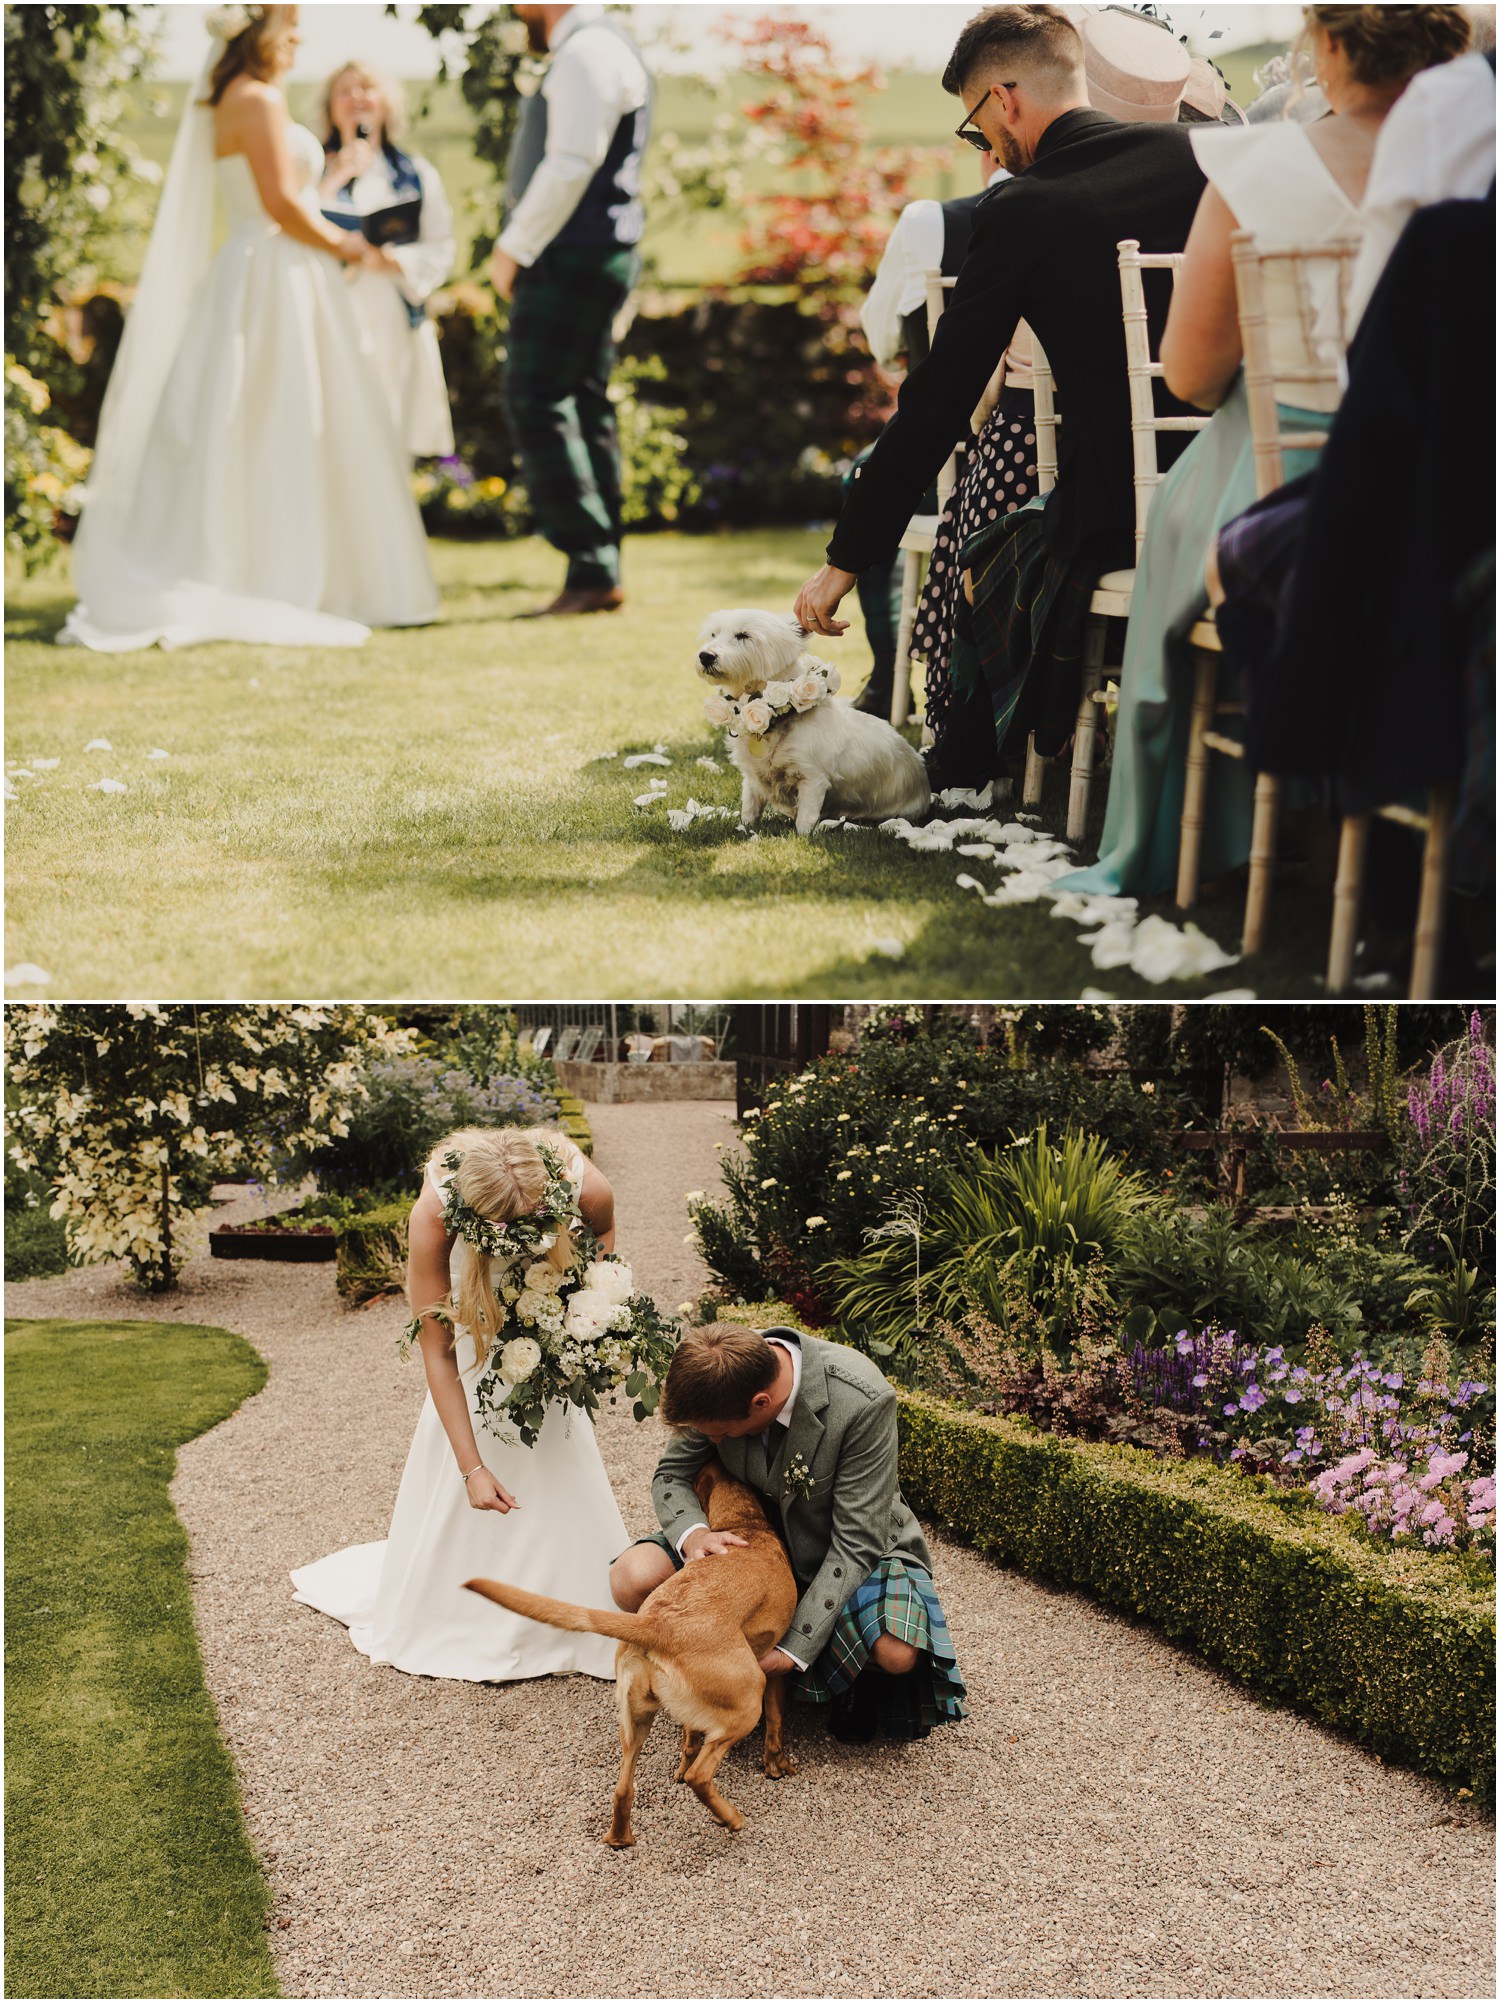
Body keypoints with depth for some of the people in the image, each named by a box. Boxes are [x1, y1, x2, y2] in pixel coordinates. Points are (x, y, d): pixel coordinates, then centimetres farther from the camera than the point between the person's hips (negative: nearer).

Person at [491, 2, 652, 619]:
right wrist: (521, 246, 15)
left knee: (536, 405, -12)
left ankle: (591, 570, -14)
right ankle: (601, 574, 13)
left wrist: (513, 247, -13)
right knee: (585, 408, 10)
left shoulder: (586, 52, -12)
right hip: (596, 254, 11)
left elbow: (570, 165, -20)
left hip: (574, 255, -11)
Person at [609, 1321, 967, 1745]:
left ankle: (863, 1679, 6)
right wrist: (693, 1534, -29)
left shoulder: (862, 1401, -33)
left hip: (855, 1547, -3)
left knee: (897, 1653, -33)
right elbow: (671, 1474, -5)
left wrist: (795, 1649, -30)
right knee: (632, 1579, -20)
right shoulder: (719, 1378, -21)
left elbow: (856, 1544, -27)